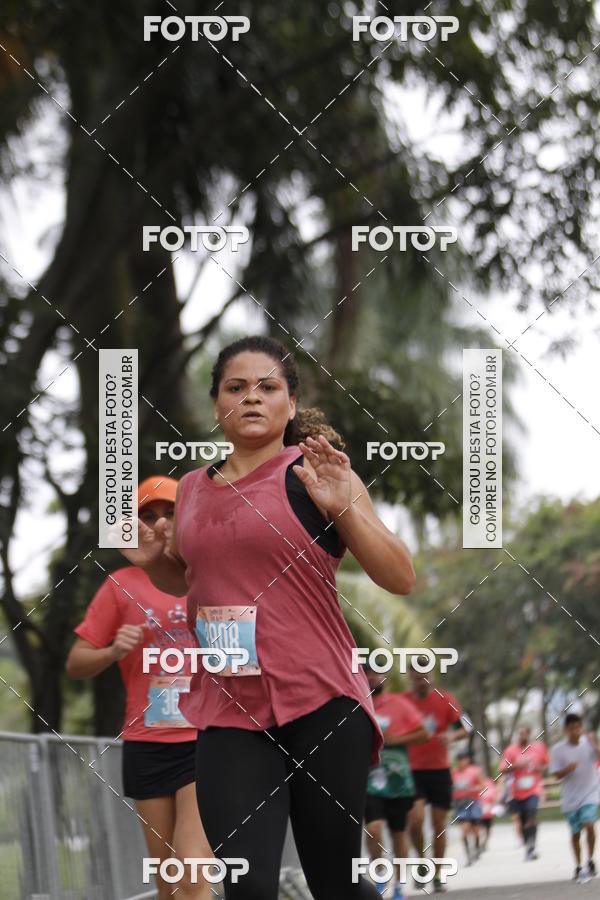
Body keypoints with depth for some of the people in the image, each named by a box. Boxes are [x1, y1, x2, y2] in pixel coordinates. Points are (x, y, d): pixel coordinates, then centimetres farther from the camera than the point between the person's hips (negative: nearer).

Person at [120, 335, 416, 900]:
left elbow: (401, 579, -6)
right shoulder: (193, 488, 12)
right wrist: (152, 558, 9)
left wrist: (342, 508, -19)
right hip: (227, 713, 4)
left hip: (322, 705, -4)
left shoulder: (315, 475, -2)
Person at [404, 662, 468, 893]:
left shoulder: (445, 700, -1)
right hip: (412, 770, -1)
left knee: (439, 824, 2)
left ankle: (437, 876, 12)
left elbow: (463, 729, 3)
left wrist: (452, 736, -19)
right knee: (416, 819, -19)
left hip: (440, 769, 1)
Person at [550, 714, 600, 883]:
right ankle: (578, 867, 25)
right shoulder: (558, 749, -4)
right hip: (570, 797, 1)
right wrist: (568, 769, -21)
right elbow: (557, 774, -3)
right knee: (575, 833, 8)